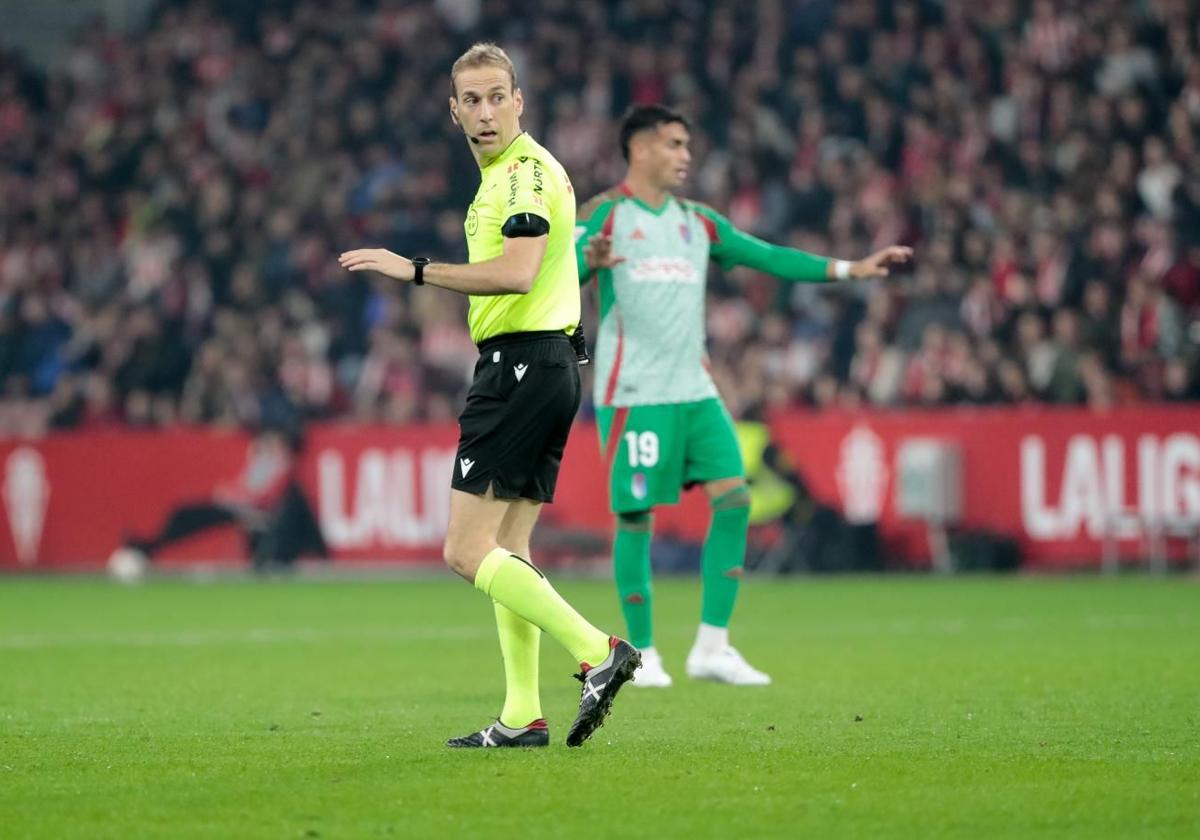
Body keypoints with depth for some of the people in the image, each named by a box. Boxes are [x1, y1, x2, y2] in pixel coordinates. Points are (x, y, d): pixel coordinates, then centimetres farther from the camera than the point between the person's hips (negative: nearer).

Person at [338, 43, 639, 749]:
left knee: (467, 550, -12)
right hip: (546, 367, 10)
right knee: (507, 547, 10)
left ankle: (597, 652, -17)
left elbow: (517, 273, -26)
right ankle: (523, 717, 10)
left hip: (523, 365, -10)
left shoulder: (528, 170, -12)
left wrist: (417, 270, -22)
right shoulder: (503, 175, 20)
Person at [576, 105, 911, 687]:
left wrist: (850, 269, 12)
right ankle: (642, 654, 8)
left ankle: (712, 648, 1)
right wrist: (585, 262, -38)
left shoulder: (696, 221, 16)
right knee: (637, 517, -4)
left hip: (694, 391, 6)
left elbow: (768, 257, 18)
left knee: (733, 500, -5)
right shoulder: (605, 215, -3)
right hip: (633, 394, -6)